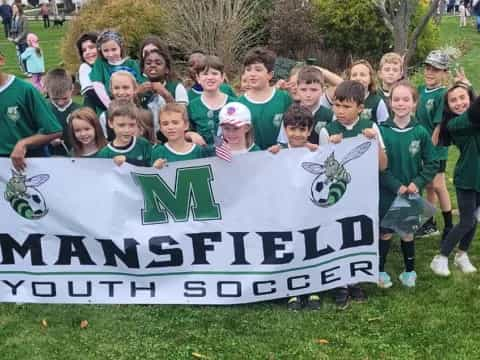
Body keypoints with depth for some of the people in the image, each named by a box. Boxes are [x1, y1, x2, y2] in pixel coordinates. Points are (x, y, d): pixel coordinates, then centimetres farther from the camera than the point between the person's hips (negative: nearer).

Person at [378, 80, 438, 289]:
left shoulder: (420, 132, -6)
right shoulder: (382, 131, -11)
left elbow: (431, 164, -2)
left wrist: (418, 183, -15)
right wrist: (396, 186, -17)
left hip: (411, 192, 1)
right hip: (387, 192, -1)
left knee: (408, 233, 13)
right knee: (385, 233, 9)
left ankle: (409, 271, 29)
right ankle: (380, 270, 25)